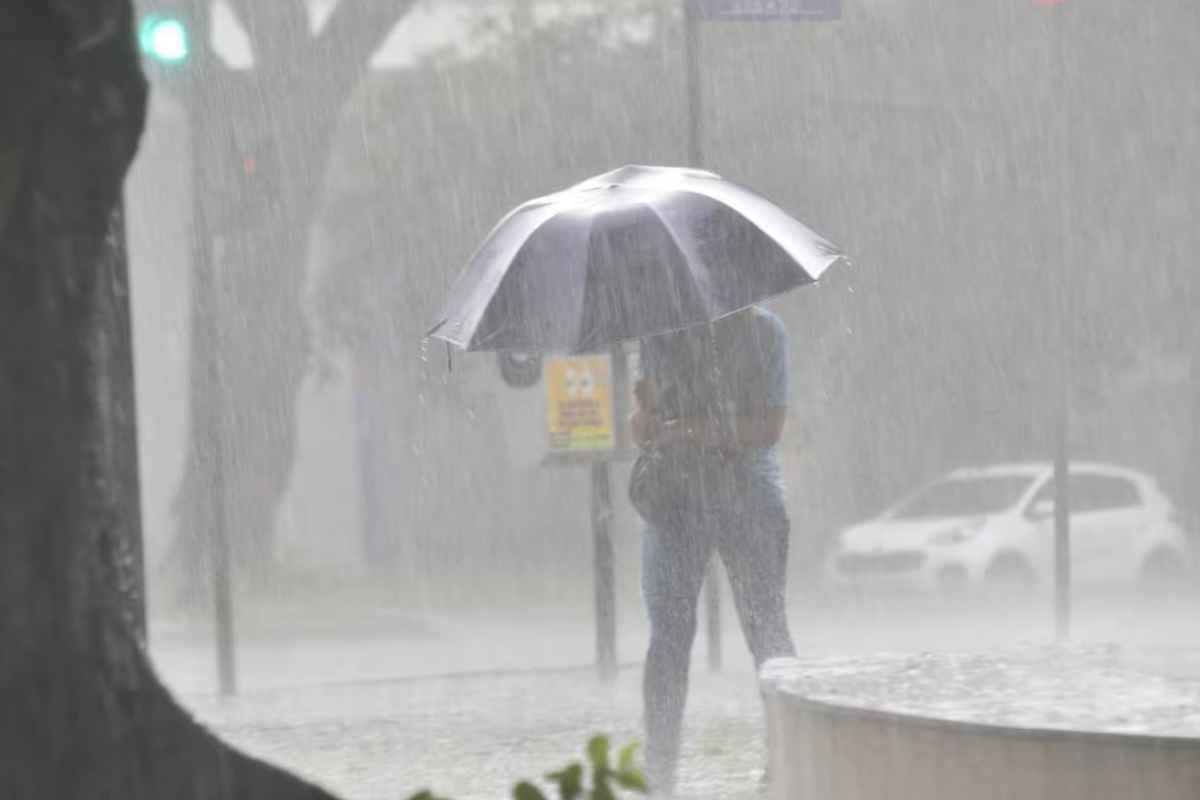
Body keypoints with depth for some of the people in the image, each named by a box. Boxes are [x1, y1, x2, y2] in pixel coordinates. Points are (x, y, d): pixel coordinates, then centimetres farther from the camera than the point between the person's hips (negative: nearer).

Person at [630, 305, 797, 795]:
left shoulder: (763, 331, -1)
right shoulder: (660, 333, 9)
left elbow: (769, 427, -9)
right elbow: (644, 431, 10)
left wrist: (686, 432, -18)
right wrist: (644, 416, -14)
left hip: (749, 500, -2)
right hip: (676, 500, 2)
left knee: (767, 633, -3)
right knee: (669, 636, -2)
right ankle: (659, 777, -1)